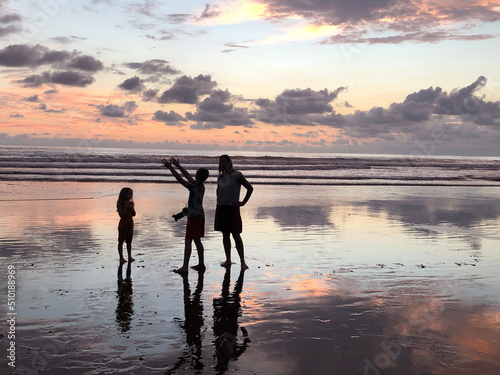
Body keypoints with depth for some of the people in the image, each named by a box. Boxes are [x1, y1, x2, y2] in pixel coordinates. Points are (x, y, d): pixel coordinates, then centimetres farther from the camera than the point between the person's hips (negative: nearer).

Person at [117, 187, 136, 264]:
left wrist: (131, 207, -11)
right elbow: (122, 215, -18)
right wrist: (126, 206, -21)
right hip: (123, 223, -5)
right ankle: (121, 257, 8)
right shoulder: (120, 203, -10)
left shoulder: (131, 203, 6)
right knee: (121, 241, 2)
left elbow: (134, 214, 3)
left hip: (130, 223, 5)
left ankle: (130, 256, 14)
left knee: (129, 241, 9)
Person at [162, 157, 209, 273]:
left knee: (188, 241, -5)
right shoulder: (201, 187, 7)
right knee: (197, 241, 15)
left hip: (194, 217, -9)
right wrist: (177, 165, 20)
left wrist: (170, 167, -18)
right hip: (200, 216, 9)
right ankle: (201, 264, 19)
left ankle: (185, 266, -4)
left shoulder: (194, 188, -19)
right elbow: (187, 176, 16)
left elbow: (180, 179, -21)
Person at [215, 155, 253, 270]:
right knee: (225, 235, 8)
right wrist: (218, 200, 14)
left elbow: (250, 188, -5)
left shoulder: (237, 175, -7)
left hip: (232, 208, -6)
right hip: (221, 208, 6)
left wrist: (243, 202, -6)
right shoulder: (221, 177, 10)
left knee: (236, 235, -6)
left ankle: (242, 261, 0)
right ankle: (228, 260, 16)